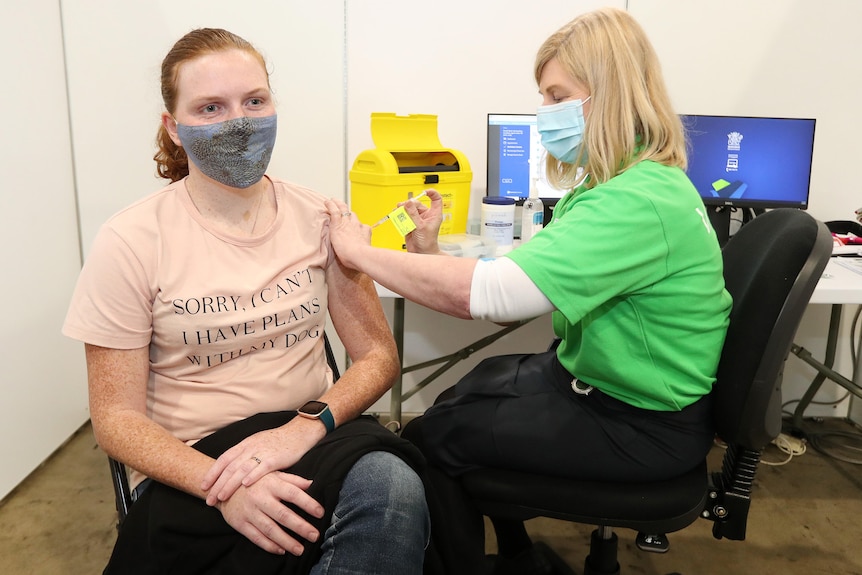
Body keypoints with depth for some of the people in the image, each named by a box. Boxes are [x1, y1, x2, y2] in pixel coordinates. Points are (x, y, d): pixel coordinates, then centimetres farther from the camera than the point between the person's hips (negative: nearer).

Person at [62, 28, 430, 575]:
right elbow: (117, 417, -4)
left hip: (313, 438, 4)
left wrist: (306, 426, -18)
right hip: (190, 467, -3)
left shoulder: (317, 218, 1)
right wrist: (222, 485, -22)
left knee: (390, 485, -31)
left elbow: (378, 354, 2)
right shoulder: (130, 242, -6)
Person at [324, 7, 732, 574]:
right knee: (462, 394, 17)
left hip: (645, 426, -9)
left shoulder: (638, 202, -29)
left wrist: (359, 251, -25)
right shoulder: (608, 184, 5)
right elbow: (522, 287, 1)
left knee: (430, 438, -6)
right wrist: (430, 252, -10)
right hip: (594, 378, 9)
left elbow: (490, 293, -37)